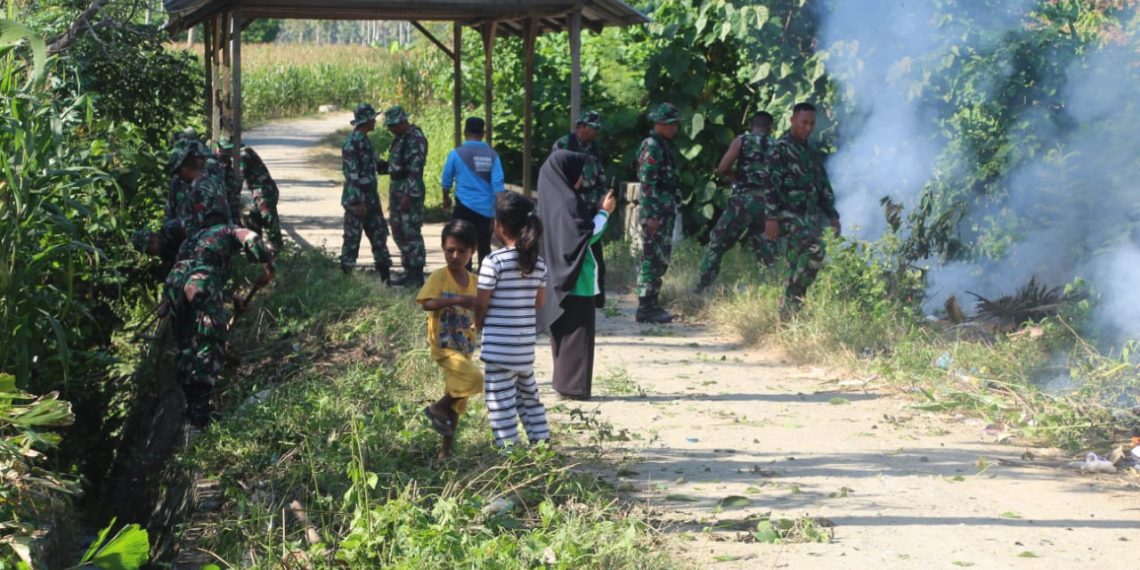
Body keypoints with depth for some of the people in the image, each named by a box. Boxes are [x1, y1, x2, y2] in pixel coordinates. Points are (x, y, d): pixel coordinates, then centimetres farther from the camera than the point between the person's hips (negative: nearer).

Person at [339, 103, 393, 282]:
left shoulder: (365, 140, 11)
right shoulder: (352, 143, -17)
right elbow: (352, 174, -21)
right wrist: (358, 202, -22)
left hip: (370, 198, 9)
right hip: (356, 199, -9)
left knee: (379, 234, 11)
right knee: (352, 238, -2)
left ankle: (385, 276, 16)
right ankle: (345, 275, 7)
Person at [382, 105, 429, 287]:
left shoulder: (416, 139, -15)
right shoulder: (400, 138, 15)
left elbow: (415, 170, -21)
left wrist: (409, 195, -23)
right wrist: (379, 166, 14)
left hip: (410, 190, -10)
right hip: (396, 188, 10)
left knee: (411, 232, -7)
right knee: (398, 231, 13)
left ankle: (417, 275, -2)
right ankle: (409, 271, 21)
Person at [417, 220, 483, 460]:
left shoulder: (474, 281, 7)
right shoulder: (439, 277, -9)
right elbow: (426, 303, -23)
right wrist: (458, 300, -34)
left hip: (465, 348, 6)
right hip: (444, 347, -6)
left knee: (457, 403, 10)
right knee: (475, 378, -26)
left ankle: (446, 449, 21)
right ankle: (438, 408, -6)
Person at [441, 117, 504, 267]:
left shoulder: (456, 154, -4)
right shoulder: (492, 155, -1)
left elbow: (446, 181, 8)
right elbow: (498, 184, -6)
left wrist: (446, 198, 27)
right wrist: (498, 212, -1)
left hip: (465, 207, -2)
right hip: (486, 209, 2)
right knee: (484, 248, 13)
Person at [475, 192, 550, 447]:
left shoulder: (494, 261, -15)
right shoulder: (539, 263, 3)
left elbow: (481, 303, -11)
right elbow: (538, 302, 10)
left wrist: (478, 323, 7)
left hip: (499, 345, -6)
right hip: (526, 345, 6)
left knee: (500, 398, 0)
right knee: (528, 394, 21)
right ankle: (542, 441, 24)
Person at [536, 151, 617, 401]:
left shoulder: (552, 199, 8)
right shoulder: (569, 201, -18)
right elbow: (588, 234, -16)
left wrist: (597, 210, 15)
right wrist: (604, 212, -4)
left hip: (558, 277, 9)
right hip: (576, 278, -9)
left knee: (563, 330, 14)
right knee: (577, 331, -3)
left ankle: (563, 381, 19)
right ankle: (573, 385, -2)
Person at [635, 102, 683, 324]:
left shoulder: (664, 146, 18)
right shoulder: (652, 146, -13)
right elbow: (647, 183, -18)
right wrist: (652, 215, -22)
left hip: (666, 212, 10)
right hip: (656, 212, -10)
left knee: (660, 259, 12)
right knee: (653, 258, -8)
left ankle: (652, 305, 16)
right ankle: (646, 308, -6)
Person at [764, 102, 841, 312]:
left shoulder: (813, 153, 19)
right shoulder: (780, 149, -5)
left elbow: (824, 186, 24)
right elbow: (770, 184, -12)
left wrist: (832, 215, 17)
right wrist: (772, 218, -19)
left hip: (810, 216, 8)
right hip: (789, 214, -8)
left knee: (797, 266, 6)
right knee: (814, 250, -26)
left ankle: (788, 308, 11)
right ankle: (791, 300, -23)